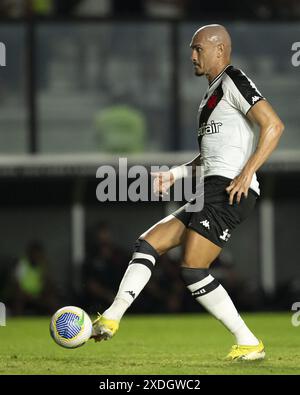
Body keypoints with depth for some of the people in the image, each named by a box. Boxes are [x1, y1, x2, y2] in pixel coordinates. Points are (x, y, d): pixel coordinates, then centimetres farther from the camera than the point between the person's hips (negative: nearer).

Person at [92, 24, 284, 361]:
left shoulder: (232, 81, -4)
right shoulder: (212, 94, 26)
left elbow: (274, 125, -14)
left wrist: (247, 172, -22)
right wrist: (175, 175, 20)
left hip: (229, 191, -10)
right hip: (211, 194, 10)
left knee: (192, 270, -17)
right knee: (146, 244, 4)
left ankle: (249, 344, -10)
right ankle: (110, 319, -5)